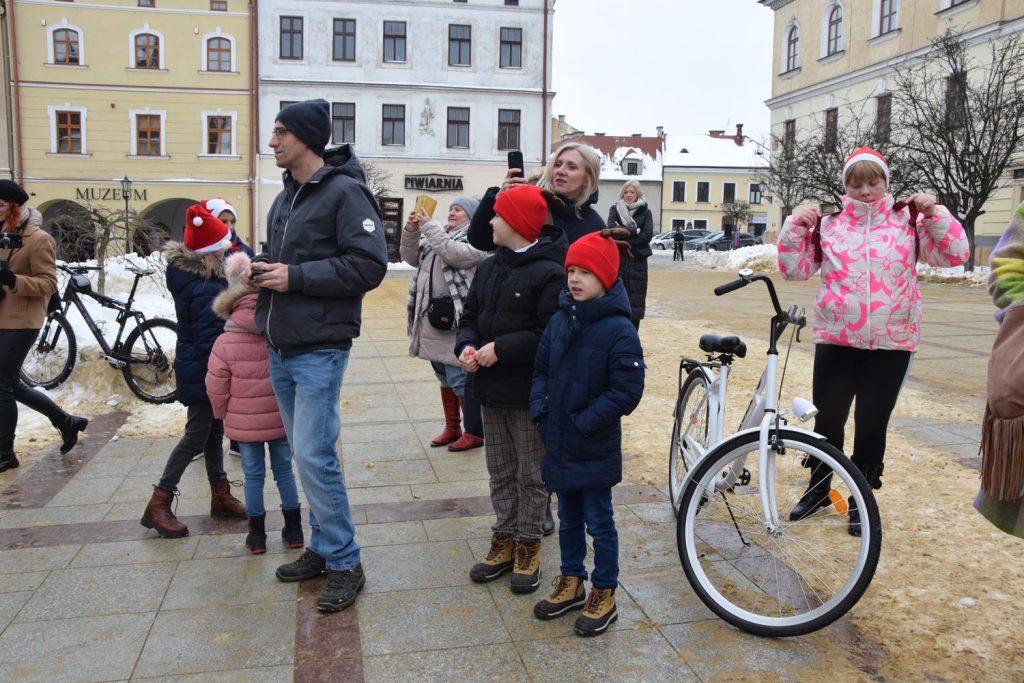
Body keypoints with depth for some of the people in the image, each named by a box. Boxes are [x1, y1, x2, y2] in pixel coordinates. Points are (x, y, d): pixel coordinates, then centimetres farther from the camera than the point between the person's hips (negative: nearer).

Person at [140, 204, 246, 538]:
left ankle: (220, 495, 29)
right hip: (202, 371, -10)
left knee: (214, 431, 16)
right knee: (196, 437, -1)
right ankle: (158, 505, 9)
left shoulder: (186, 272, 6)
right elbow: (210, 339, -22)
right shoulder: (205, 290, -23)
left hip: (197, 367, 10)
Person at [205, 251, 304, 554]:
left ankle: (257, 535, 18)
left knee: (253, 475, 10)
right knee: (284, 470, 14)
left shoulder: (225, 341, -11)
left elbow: (216, 387, -7)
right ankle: (293, 529, 20)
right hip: (282, 418, 1)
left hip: (245, 423, -1)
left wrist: (223, 414, 11)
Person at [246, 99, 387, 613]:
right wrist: (262, 271, 3)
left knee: (313, 456, -9)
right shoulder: (286, 197, 15)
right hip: (280, 349, 9)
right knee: (307, 454, 15)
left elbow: (370, 264, -20)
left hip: (319, 349, -9)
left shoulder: (344, 192, -12)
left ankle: (344, 562, 6)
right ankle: (322, 548, 28)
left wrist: (296, 277, -20)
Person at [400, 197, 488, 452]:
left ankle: (474, 432, 3)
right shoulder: (438, 236, 19)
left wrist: (429, 226, -17)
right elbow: (410, 257, 16)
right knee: (444, 377, 15)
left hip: (458, 321, -9)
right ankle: (452, 428, 26)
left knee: (460, 377, -8)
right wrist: (411, 230, 1)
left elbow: (454, 254, -23)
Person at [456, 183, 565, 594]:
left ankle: (528, 547, 22)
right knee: (500, 472, 17)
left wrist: (500, 349, -22)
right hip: (492, 389, 7)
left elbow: (550, 335, -22)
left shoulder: (549, 273, -16)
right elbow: (470, 315, 12)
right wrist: (466, 346, -7)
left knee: (531, 475, 7)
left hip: (529, 393, -7)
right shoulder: (489, 267, 8)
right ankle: (504, 541, 30)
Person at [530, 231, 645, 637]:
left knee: (599, 522, 8)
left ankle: (604, 595, 24)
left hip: (596, 448, -6)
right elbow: (541, 370, 12)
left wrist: (584, 423, -18)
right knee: (568, 518, 19)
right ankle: (571, 583, 36)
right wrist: (540, 410, -2)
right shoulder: (560, 320, 3)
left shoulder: (619, 330, -17)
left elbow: (627, 391, -19)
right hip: (558, 443, 6)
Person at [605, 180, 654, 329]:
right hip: (617, 260, 0)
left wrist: (625, 232, -14)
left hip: (637, 262, 0)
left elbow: (647, 235, -6)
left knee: (635, 299, -2)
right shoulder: (615, 209, 10)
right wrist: (635, 231, -14)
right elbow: (611, 228, -7)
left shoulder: (645, 212, 8)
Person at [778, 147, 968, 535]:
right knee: (827, 419, 8)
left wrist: (935, 213, -11)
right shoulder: (828, 224, 2)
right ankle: (818, 488, 29)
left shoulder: (907, 221, 2)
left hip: (891, 343, 0)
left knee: (872, 424, 9)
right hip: (835, 340, 0)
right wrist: (795, 228, -9)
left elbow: (954, 255, -1)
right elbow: (795, 269, 3)